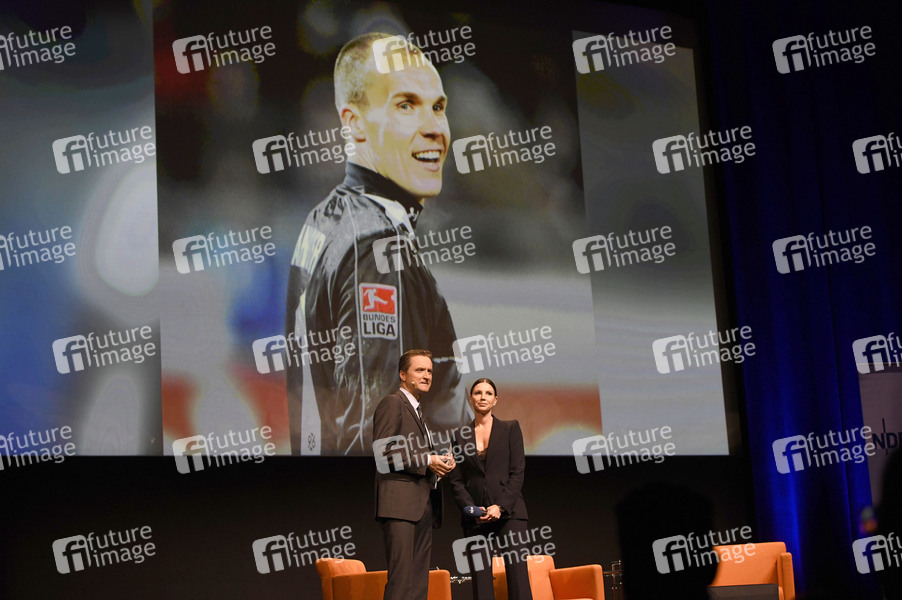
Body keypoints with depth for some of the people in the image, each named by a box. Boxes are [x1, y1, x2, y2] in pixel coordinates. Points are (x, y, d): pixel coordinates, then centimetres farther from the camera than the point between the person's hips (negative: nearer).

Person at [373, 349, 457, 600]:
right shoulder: (392, 403, -3)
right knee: (401, 579, -15)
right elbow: (383, 452, -14)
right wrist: (426, 460, -15)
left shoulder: (419, 411, 27)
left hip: (424, 504, 10)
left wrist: (441, 462, 11)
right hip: (401, 503, -10)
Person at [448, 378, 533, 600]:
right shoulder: (460, 436, 13)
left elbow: (517, 472, 1)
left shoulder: (510, 429, 8)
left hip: (508, 511, -2)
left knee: (517, 575, -10)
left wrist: (501, 506, -11)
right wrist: (471, 508, -7)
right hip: (474, 516, 2)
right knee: (480, 579, -3)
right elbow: (456, 481, 9)